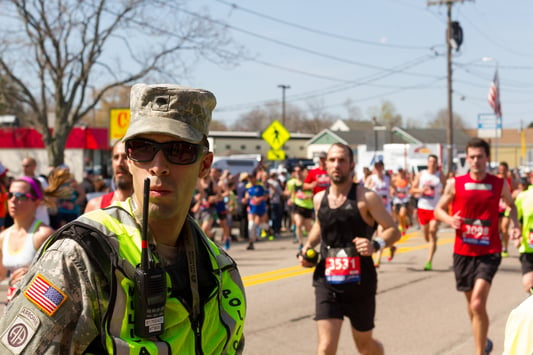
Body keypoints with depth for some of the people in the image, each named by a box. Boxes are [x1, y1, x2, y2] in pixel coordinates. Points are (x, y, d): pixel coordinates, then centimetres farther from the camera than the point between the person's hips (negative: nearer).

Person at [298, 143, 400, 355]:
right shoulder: (319, 199, 5)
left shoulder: (366, 198, -9)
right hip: (327, 283, 2)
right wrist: (307, 247, 9)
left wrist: (376, 245, -27)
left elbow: (393, 231, -7)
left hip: (360, 282, -2)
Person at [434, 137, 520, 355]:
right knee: (472, 302, 18)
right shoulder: (455, 184, -3)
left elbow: (512, 204, 19)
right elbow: (438, 209, 6)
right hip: (463, 251, 2)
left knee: (478, 304, -18)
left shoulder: (499, 185, -1)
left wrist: (514, 224, 0)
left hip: (489, 252, -2)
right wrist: (449, 219, -16)